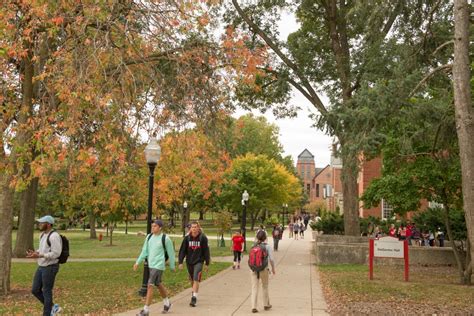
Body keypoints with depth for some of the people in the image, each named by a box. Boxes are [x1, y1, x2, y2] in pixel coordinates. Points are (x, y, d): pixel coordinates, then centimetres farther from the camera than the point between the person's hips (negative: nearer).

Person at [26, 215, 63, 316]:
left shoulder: (54, 236, -21)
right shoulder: (43, 234, 11)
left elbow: (55, 254, -25)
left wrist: (38, 256, -26)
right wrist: (35, 253, -1)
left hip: (50, 268, -10)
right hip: (42, 267, 10)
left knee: (46, 292, -1)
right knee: (35, 290, 10)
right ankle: (53, 308, 23)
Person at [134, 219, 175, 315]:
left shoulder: (165, 238, -11)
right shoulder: (149, 237, 6)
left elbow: (171, 253, -3)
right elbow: (144, 251, 13)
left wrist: (172, 266, 3)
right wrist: (138, 262, 9)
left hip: (158, 265, -7)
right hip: (151, 265, 7)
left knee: (150, 286, -13)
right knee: (159, 285, 19)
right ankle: (167, 303, 38)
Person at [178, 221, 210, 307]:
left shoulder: (203, 238, -7)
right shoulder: (187, 238, -1)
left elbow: (206, 251, -2)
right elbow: (182, 250, 1)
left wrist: (207, 263, 0)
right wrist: (180, 262, -4)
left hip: (199, 262, -3)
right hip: (189, 262, 3)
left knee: (196, 279, -14)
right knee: (192, 280, 16)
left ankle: (194, 298, -15)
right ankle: (194, 293, 38)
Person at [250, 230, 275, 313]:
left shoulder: (253, 246, 1)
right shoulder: (267, 247, -7)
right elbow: (271, 259, -9)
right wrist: (273, 268, 6)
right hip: (263, 269, -1)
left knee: (254, 288, 6)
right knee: (265, 287, 18)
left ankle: (254, 307, 1)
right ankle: (266, 305, 31)